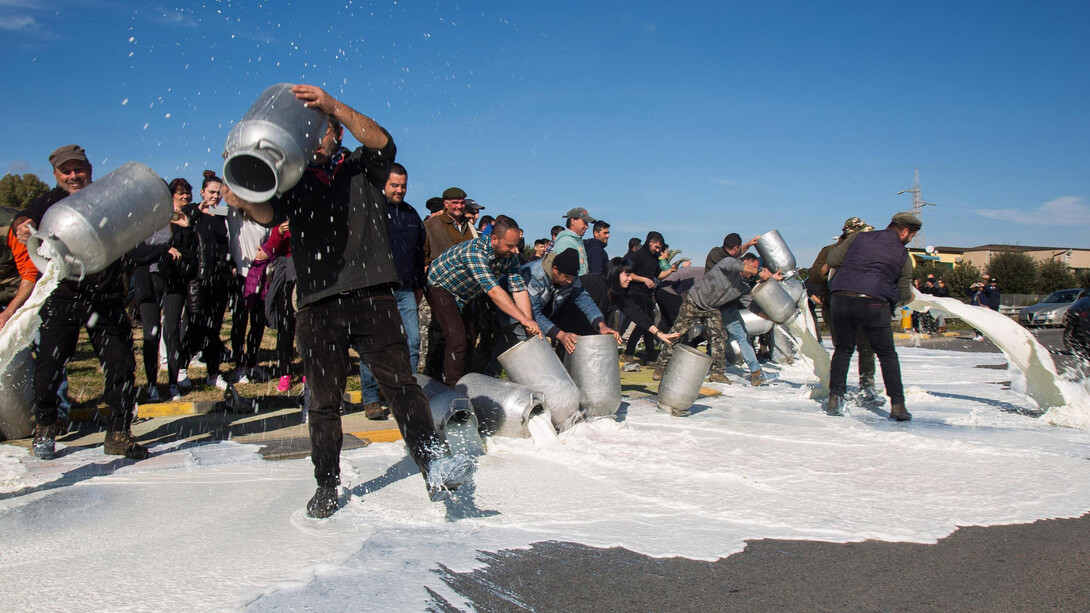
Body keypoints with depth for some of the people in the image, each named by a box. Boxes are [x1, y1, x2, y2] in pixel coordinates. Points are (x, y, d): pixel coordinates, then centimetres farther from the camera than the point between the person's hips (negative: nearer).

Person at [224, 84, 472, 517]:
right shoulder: (296, 181, 17)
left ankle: (435, 469, -10)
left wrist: (332, 105, -19)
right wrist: (248, 202, -25)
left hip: (371, 298, -2)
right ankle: (326, 485, 19)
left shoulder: (362, 169, 14)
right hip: (316, 306, 2)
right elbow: (270, 214, -2)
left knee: (400, 383, -9)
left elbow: (382, 142, -7)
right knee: (323, 400, 7)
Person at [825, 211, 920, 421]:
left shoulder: (859, 237, 13)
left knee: (843, 349, 19)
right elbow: (904, 296, 15)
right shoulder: (903, 256, 9)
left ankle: (834, 397, 12)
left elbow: (832, 260, 12)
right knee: (887, 354, 12)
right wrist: (909, 297, 38)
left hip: (841, 298, 2)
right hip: (873, 303, -2)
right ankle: (897, 405, 7)